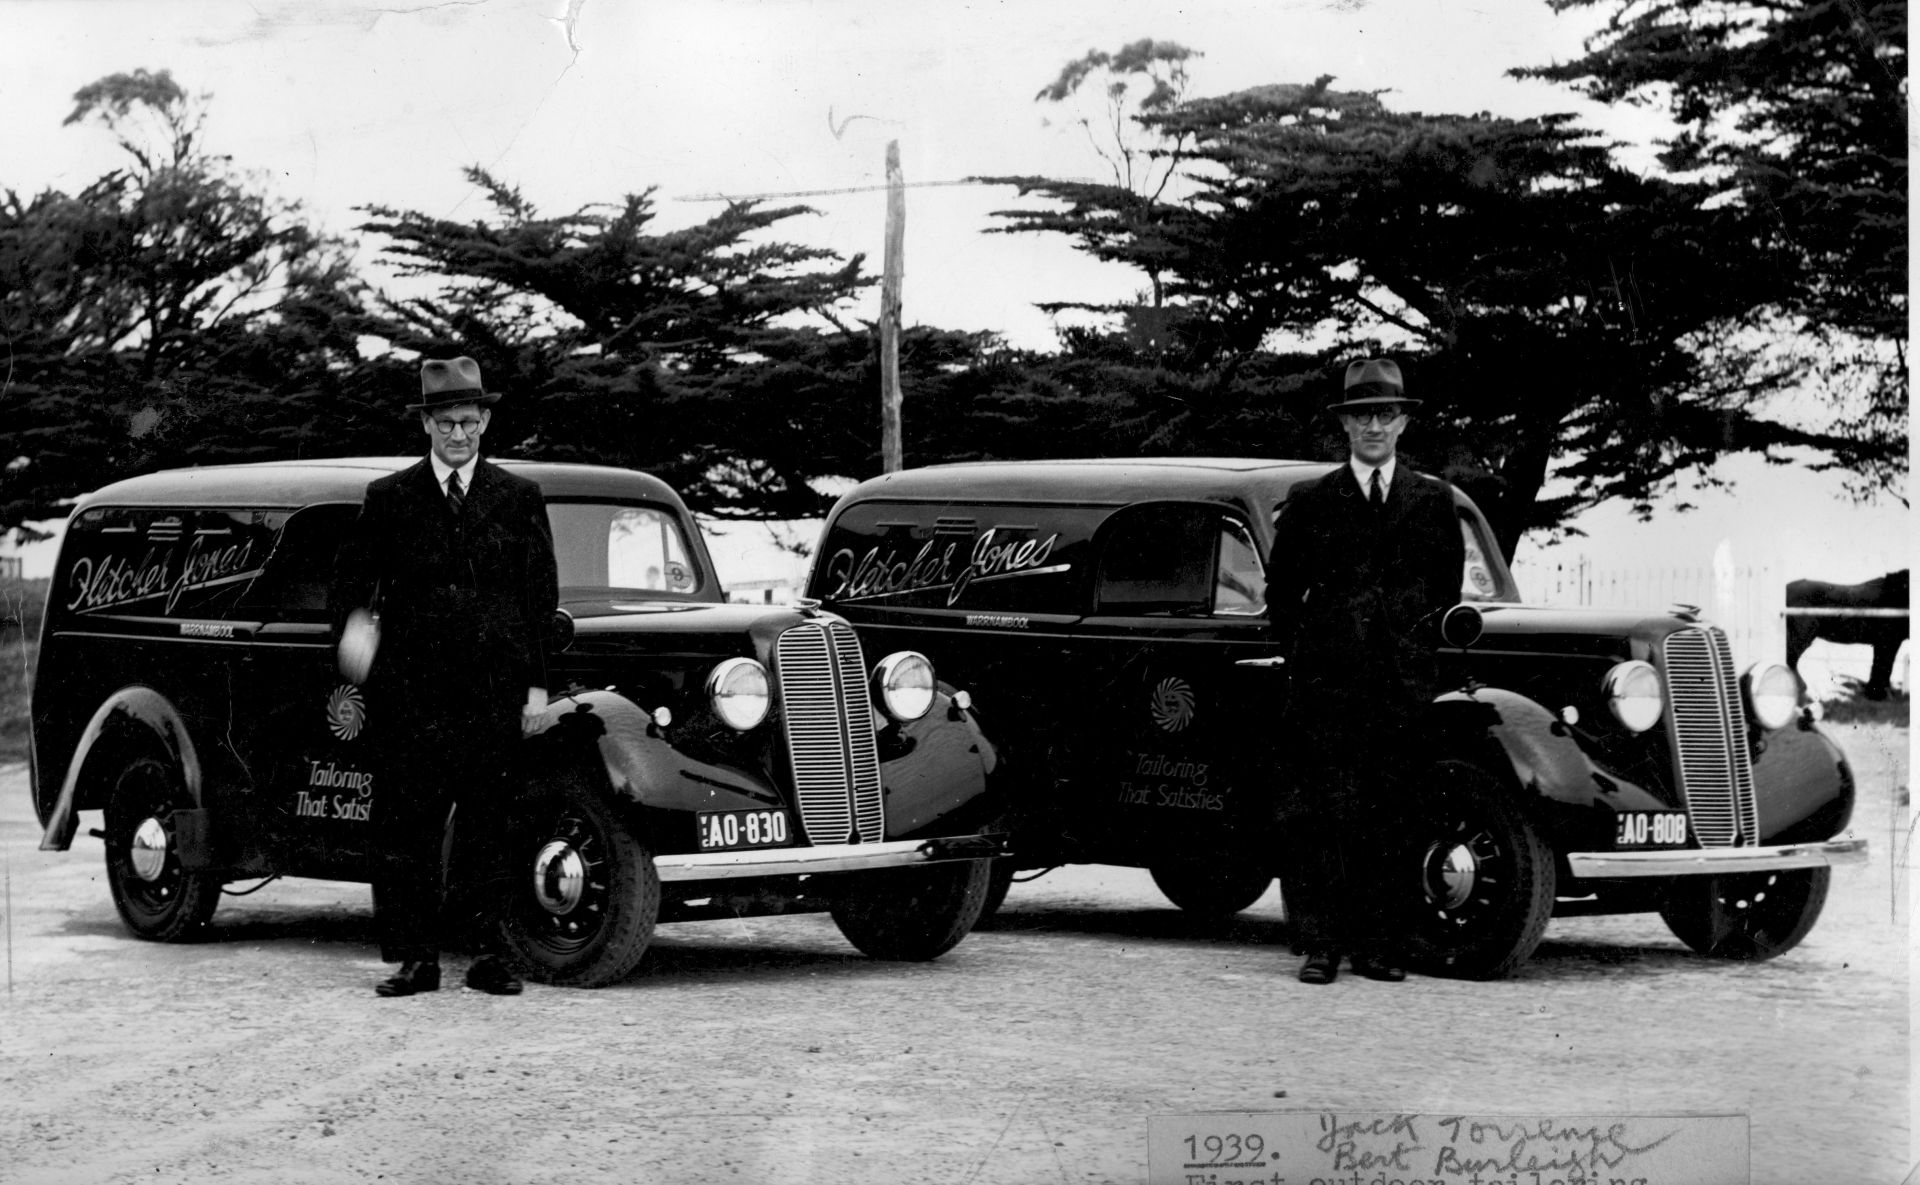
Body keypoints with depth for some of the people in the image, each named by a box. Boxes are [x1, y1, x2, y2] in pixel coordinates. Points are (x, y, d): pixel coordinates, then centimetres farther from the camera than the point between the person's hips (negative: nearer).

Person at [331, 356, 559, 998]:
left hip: (496, 693, 0)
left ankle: (493, 956, 6)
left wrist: (537, 685, 2)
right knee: (410, 826, -3)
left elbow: (541, 597, 8)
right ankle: (416, 957, 1)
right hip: (412, 692, 0)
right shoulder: (388, 499, 7)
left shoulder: (520, 499, 9)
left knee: (492, 825, 1)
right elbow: (351, 589, 9)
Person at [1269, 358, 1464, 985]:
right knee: (1323, 815, -7)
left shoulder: (1433, 500, 13)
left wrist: (1421, 650, 11)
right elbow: (1283, 594, 12)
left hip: (1404, 686, 2)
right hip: (1327, 686, -1)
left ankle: (1379, 946, 4)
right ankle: (1320, 945, -6)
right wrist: (1307, 656, 5)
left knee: (1391, 817, 0)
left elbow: (1447, 592, 19)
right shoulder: (1310, 502, 9)